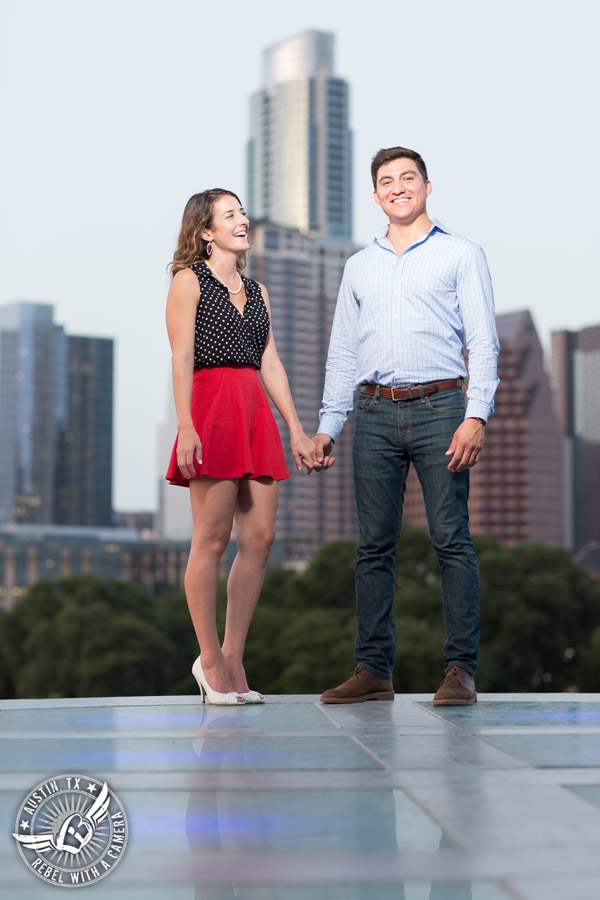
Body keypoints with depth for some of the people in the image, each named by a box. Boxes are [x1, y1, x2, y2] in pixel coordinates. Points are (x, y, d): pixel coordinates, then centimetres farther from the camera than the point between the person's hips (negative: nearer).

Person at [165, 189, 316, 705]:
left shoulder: (257, 292, 22)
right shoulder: (190, 281, 4)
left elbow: (271, 364, 18)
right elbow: (182, 358, -5)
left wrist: (296, 430, 12)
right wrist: (185, 425, -16)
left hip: (256, 411, 6)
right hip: (211, 407, -6)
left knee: (260, 537, 0)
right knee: (212, 538, -7)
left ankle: (232, 658, 7)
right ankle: (211, 662, 1)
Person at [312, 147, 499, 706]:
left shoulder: (461, 255, 8)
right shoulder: (359, 267, 19)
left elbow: (482, 341, 0)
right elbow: (343, 352, 20)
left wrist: (476, 414, -12)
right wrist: (327, 425, 11)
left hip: (438, 408, -3)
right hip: (374, 413, 4)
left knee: (451, 540, -7)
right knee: (374, 545, 2)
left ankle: (460, 669, -3)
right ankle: (372, 670, 6)